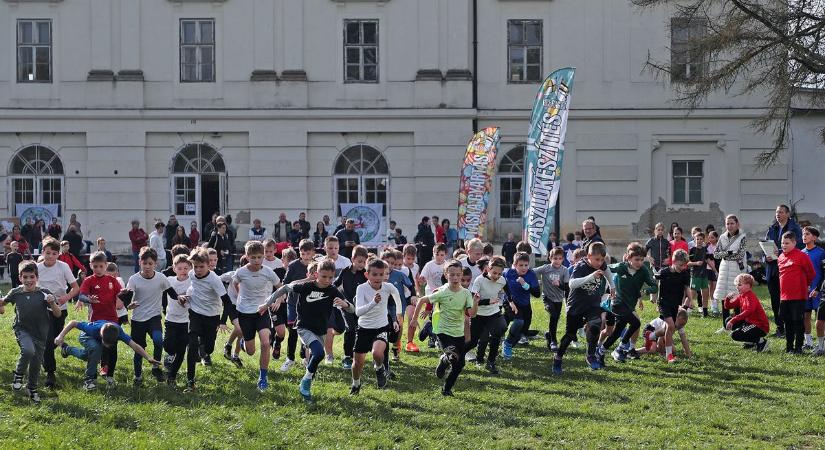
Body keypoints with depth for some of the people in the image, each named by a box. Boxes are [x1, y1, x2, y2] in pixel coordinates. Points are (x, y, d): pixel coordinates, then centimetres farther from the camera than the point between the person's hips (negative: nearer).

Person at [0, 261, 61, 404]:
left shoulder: (44, 294, -12)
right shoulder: (16, 293, -7)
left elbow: (58, 314, -11)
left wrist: (52, 303, -27)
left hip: (40, 333, 1)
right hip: (22, 329, -1)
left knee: (36, 362, 10)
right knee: (28, 350, -30)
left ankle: (32, 388, 35)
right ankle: (18, 374, -3)